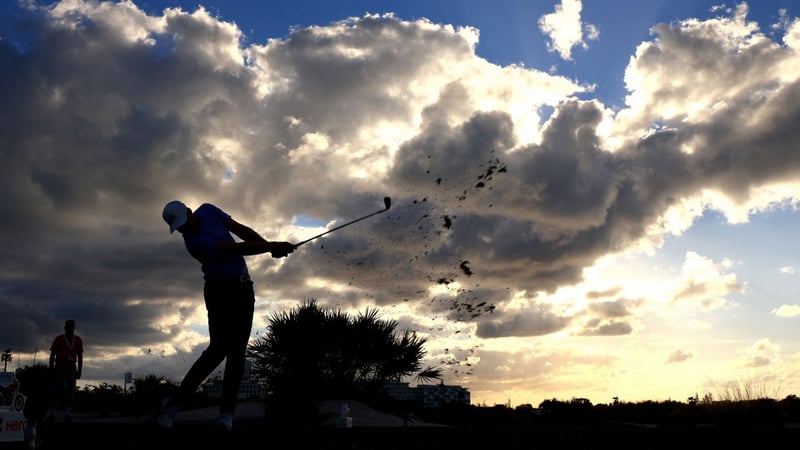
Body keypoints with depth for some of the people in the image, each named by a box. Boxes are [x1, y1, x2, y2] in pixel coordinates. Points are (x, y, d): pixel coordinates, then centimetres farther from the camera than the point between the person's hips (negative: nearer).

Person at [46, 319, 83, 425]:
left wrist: (79, 371, 2)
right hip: (59, 367, -2)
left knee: (70, 391, -4)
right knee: (55, 391, -7)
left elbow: (80, 357, 10)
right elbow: (52, 355, 1)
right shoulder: (58, 339, 1)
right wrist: (51, 370, -7)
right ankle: (51, 415, -4)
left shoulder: (78, 340, 8)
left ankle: (68, 415, -4)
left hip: (71, 368, 2)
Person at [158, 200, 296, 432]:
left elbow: (241, 230, 6)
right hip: (220, 290, -6)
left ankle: (226, 413, -4)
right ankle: (176, 401, -4)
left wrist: (270, 245, -8)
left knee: (237, 351, -3)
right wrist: (273, 247, -23)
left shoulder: (207, 210, 5)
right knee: (219, 348, -17)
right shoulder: (194, 241, -18)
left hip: (243, 287, 6)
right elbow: (238, 249, -23)